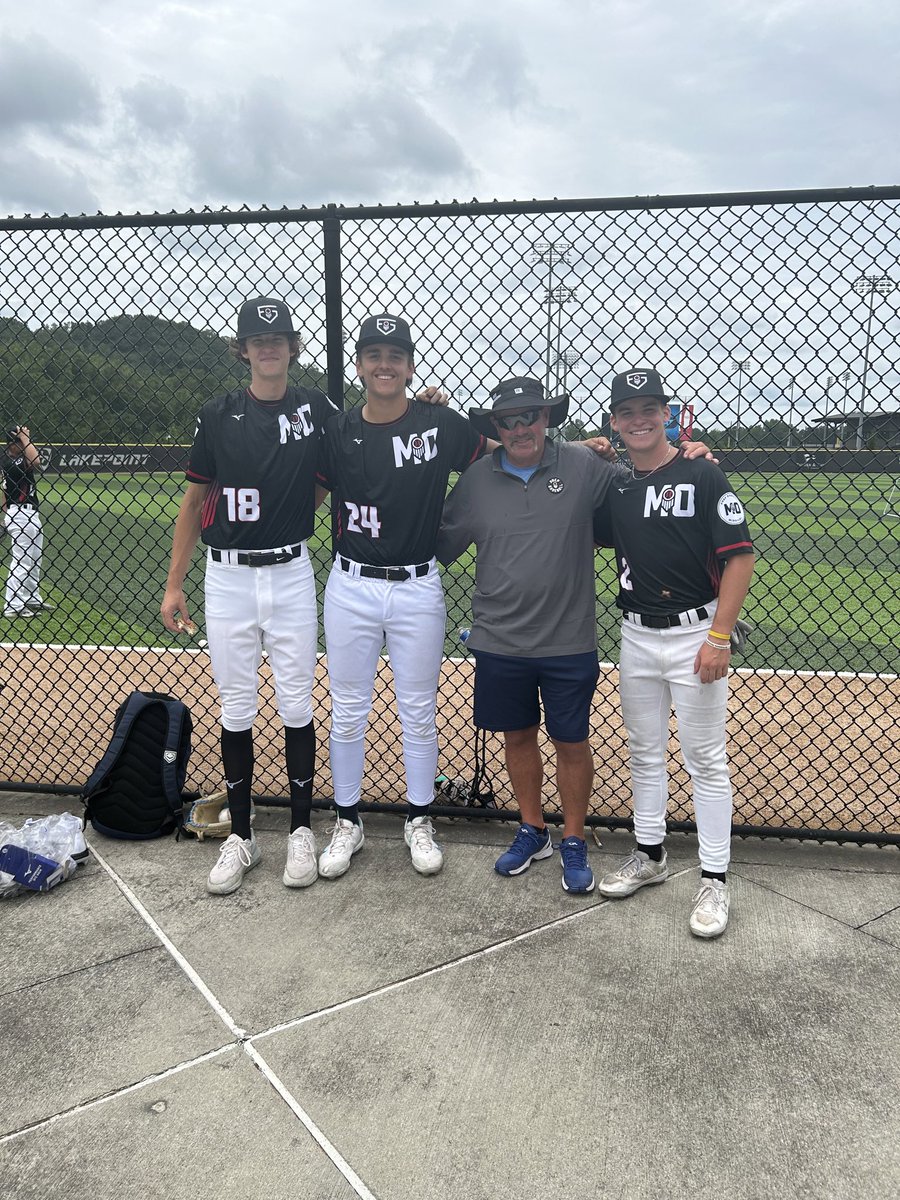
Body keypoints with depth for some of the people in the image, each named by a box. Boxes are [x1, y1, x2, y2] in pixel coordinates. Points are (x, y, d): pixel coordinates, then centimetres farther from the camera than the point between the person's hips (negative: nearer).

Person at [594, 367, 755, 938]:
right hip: (636, 638, 6)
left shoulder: (703, 476, -8)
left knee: (706, 759, 3)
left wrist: (719, 637, -19)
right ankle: (650, 855, 32)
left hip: (695, 635, -5)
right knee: (644, 753, 15)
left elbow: (741, 556, -12)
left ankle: (715, 878, 14)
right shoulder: (613, 487, 8)